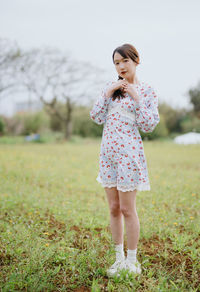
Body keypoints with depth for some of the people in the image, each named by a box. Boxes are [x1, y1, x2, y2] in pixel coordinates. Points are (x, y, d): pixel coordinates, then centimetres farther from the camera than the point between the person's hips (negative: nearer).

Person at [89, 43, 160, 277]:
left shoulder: (146, 91, -2)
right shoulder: (110, 87, 11)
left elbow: (148, 126, -7)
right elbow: (96, 117, 4)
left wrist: (136, 98, -12)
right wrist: (107, 93, -5)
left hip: (129, 151, -5)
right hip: (108, 151, 5)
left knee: (127, 209, -1)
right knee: (113, 208, 11)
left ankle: (132, 260, 15)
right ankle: (119, 258, 24)